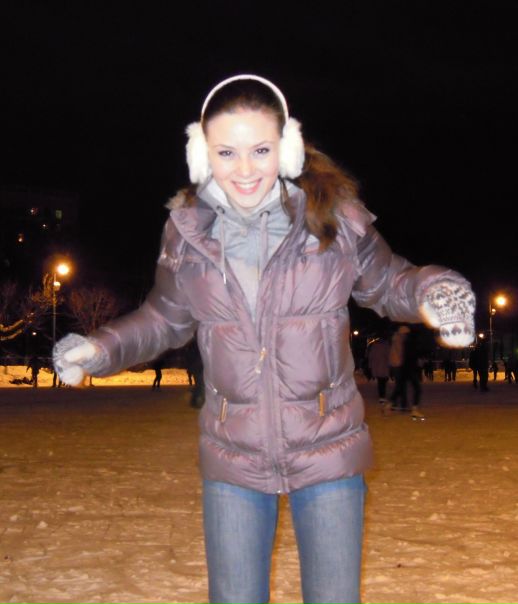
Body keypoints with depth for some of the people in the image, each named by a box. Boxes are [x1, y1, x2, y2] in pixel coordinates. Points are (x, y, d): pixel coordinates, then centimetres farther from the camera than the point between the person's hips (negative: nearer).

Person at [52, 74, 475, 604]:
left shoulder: (335, 217, -11)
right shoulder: (186, 230, -5)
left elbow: (387, 281, 4)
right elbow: (165, 318, 10)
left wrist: (433, 291, -18)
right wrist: (101, 349, -5)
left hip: (327, 453, -1)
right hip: (233, 461, 2)